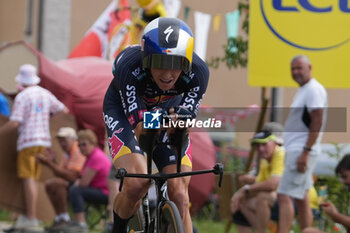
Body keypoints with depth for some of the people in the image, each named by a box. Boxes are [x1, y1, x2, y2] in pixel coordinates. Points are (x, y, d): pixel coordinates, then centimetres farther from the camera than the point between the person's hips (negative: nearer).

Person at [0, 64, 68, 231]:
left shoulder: (22, 97, -10)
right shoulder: (46, 94, 10)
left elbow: (14, 123, -17)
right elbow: (64, 110, 17)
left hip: (28, 142, -7)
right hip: (43, 141, 7)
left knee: (28, 179, -8)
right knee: (32, 178, 12)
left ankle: (31, 218, -14)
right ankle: (28, 214, 12)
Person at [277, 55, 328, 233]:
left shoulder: (314, 90, -12)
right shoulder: (303, 90, 19)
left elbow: (317, 123, -20)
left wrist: (305, 152, -24)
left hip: (301, 151, -10)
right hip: (296, 150, 10)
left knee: (284, 196, -16)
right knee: (301, 199, 12)